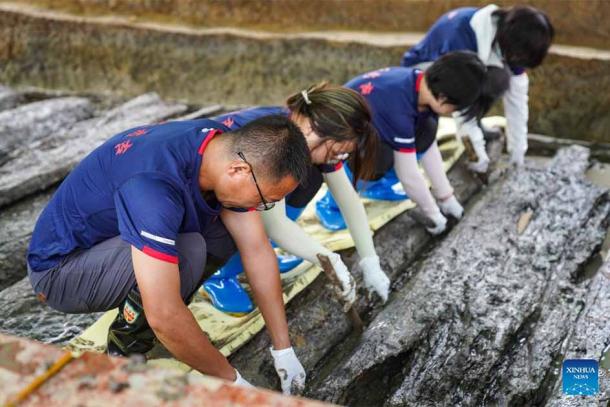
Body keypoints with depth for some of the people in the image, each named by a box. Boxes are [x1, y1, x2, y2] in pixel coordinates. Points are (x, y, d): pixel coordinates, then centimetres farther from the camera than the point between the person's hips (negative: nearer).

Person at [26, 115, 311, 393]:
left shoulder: (226, 149, -13)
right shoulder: (157, 181, -38)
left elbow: (258, 251, -7)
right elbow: (164, 316, -38)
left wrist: (283, 351, -6)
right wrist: (230, 379, -24)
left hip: (113, 244, 8)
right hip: (60, 267, -8)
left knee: (226, 232, -8)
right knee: (187, 252, -31)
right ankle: (124, 357, -6)